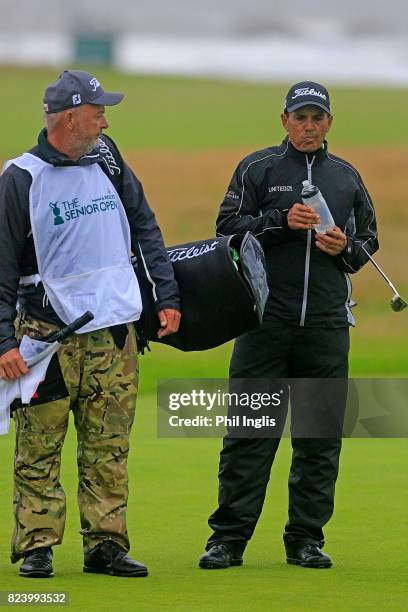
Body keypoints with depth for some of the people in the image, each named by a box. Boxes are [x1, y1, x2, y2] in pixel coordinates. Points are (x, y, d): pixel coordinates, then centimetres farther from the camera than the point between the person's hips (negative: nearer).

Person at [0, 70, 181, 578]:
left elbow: (145, 231, 17)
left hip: (113, 335, 5)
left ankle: (105, 543, 8)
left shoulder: (108, 162, 10)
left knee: (108, 447, 4)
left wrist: (167, 298, 10)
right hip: (47, 331, -5)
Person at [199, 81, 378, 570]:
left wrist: (346, 247, -2)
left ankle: (306, 538, 10)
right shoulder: (257, 169, 6)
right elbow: (228, 227, 0)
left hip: (327, 326, 3)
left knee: (320, 436, 3)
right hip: (266, 320, -3)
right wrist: (282, 221, -13)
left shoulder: (347, 178, 15)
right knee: (249, 430, -5)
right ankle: (229, 537, -2)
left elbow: (369, 240, 20)